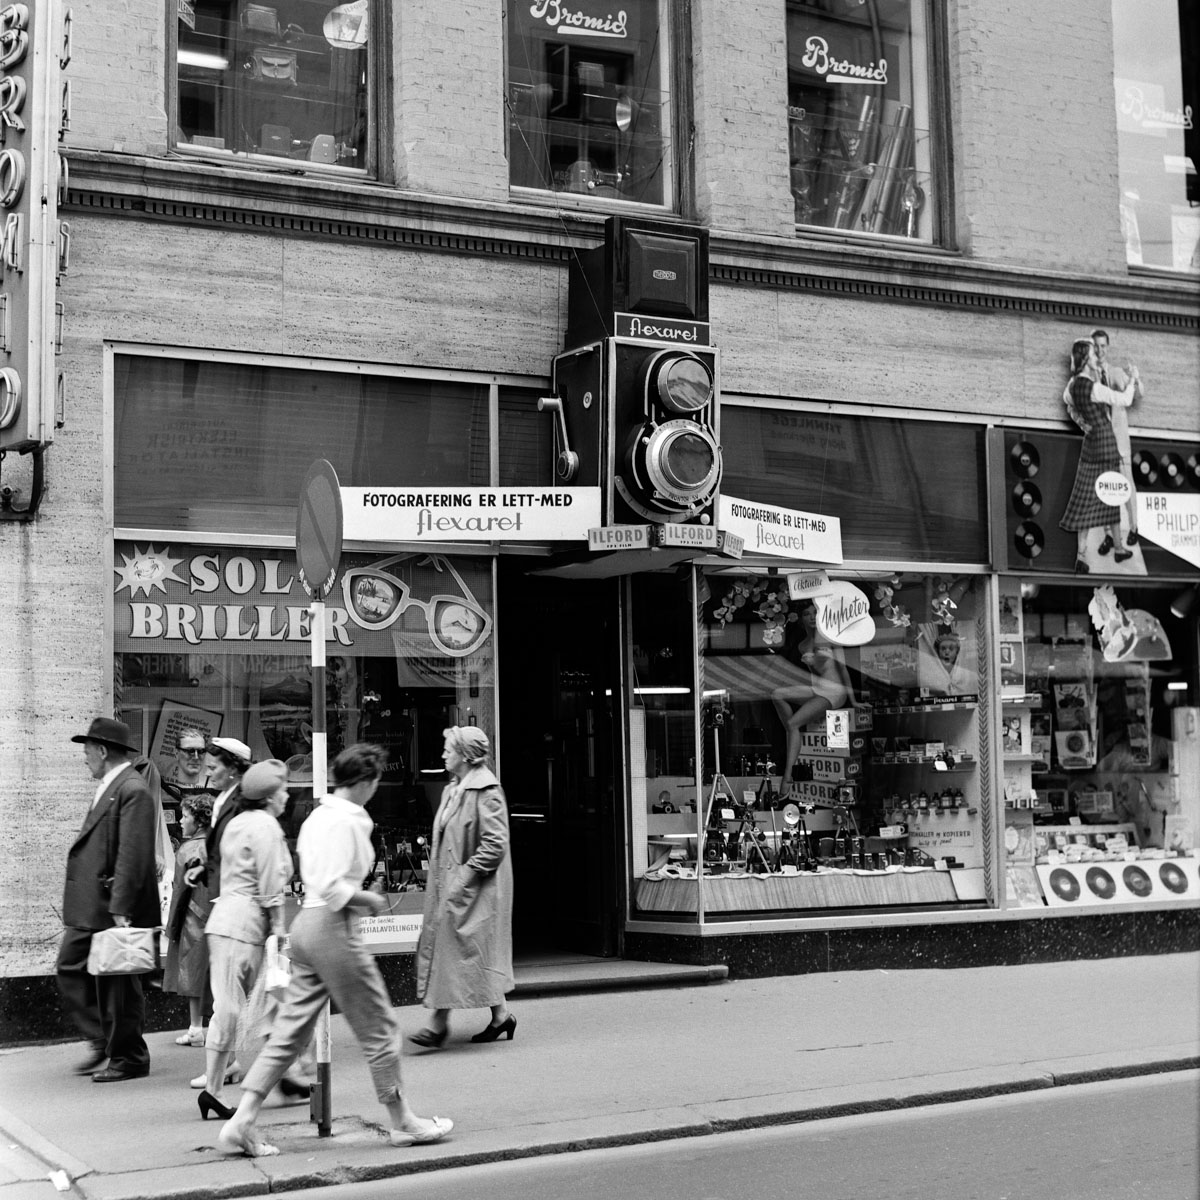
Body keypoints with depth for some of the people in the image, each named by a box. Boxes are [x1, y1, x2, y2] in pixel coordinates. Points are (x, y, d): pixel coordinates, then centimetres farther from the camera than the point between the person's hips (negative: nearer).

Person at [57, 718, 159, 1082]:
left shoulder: (133, 791, -16)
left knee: (117, 983, 0)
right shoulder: (107, 788, 16)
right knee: (70, 968, 12)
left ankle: (129, 1058, 13)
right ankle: (103, 1041, 23)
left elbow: (133, 855, -22)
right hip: (88, 908, 10)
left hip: (114, 907, -10)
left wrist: (120, 909, -24)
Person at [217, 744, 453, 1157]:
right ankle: (402, 1122, 16)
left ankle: (241, 1122, 5)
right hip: (333, 928, -9)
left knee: (290, 1031, 10)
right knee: (379, 1028, 5)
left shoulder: (318, 815, 13)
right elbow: (333, 888, -23)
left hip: (306, 923, 9)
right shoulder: (346, 821, -15)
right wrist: (369, 900, -8)